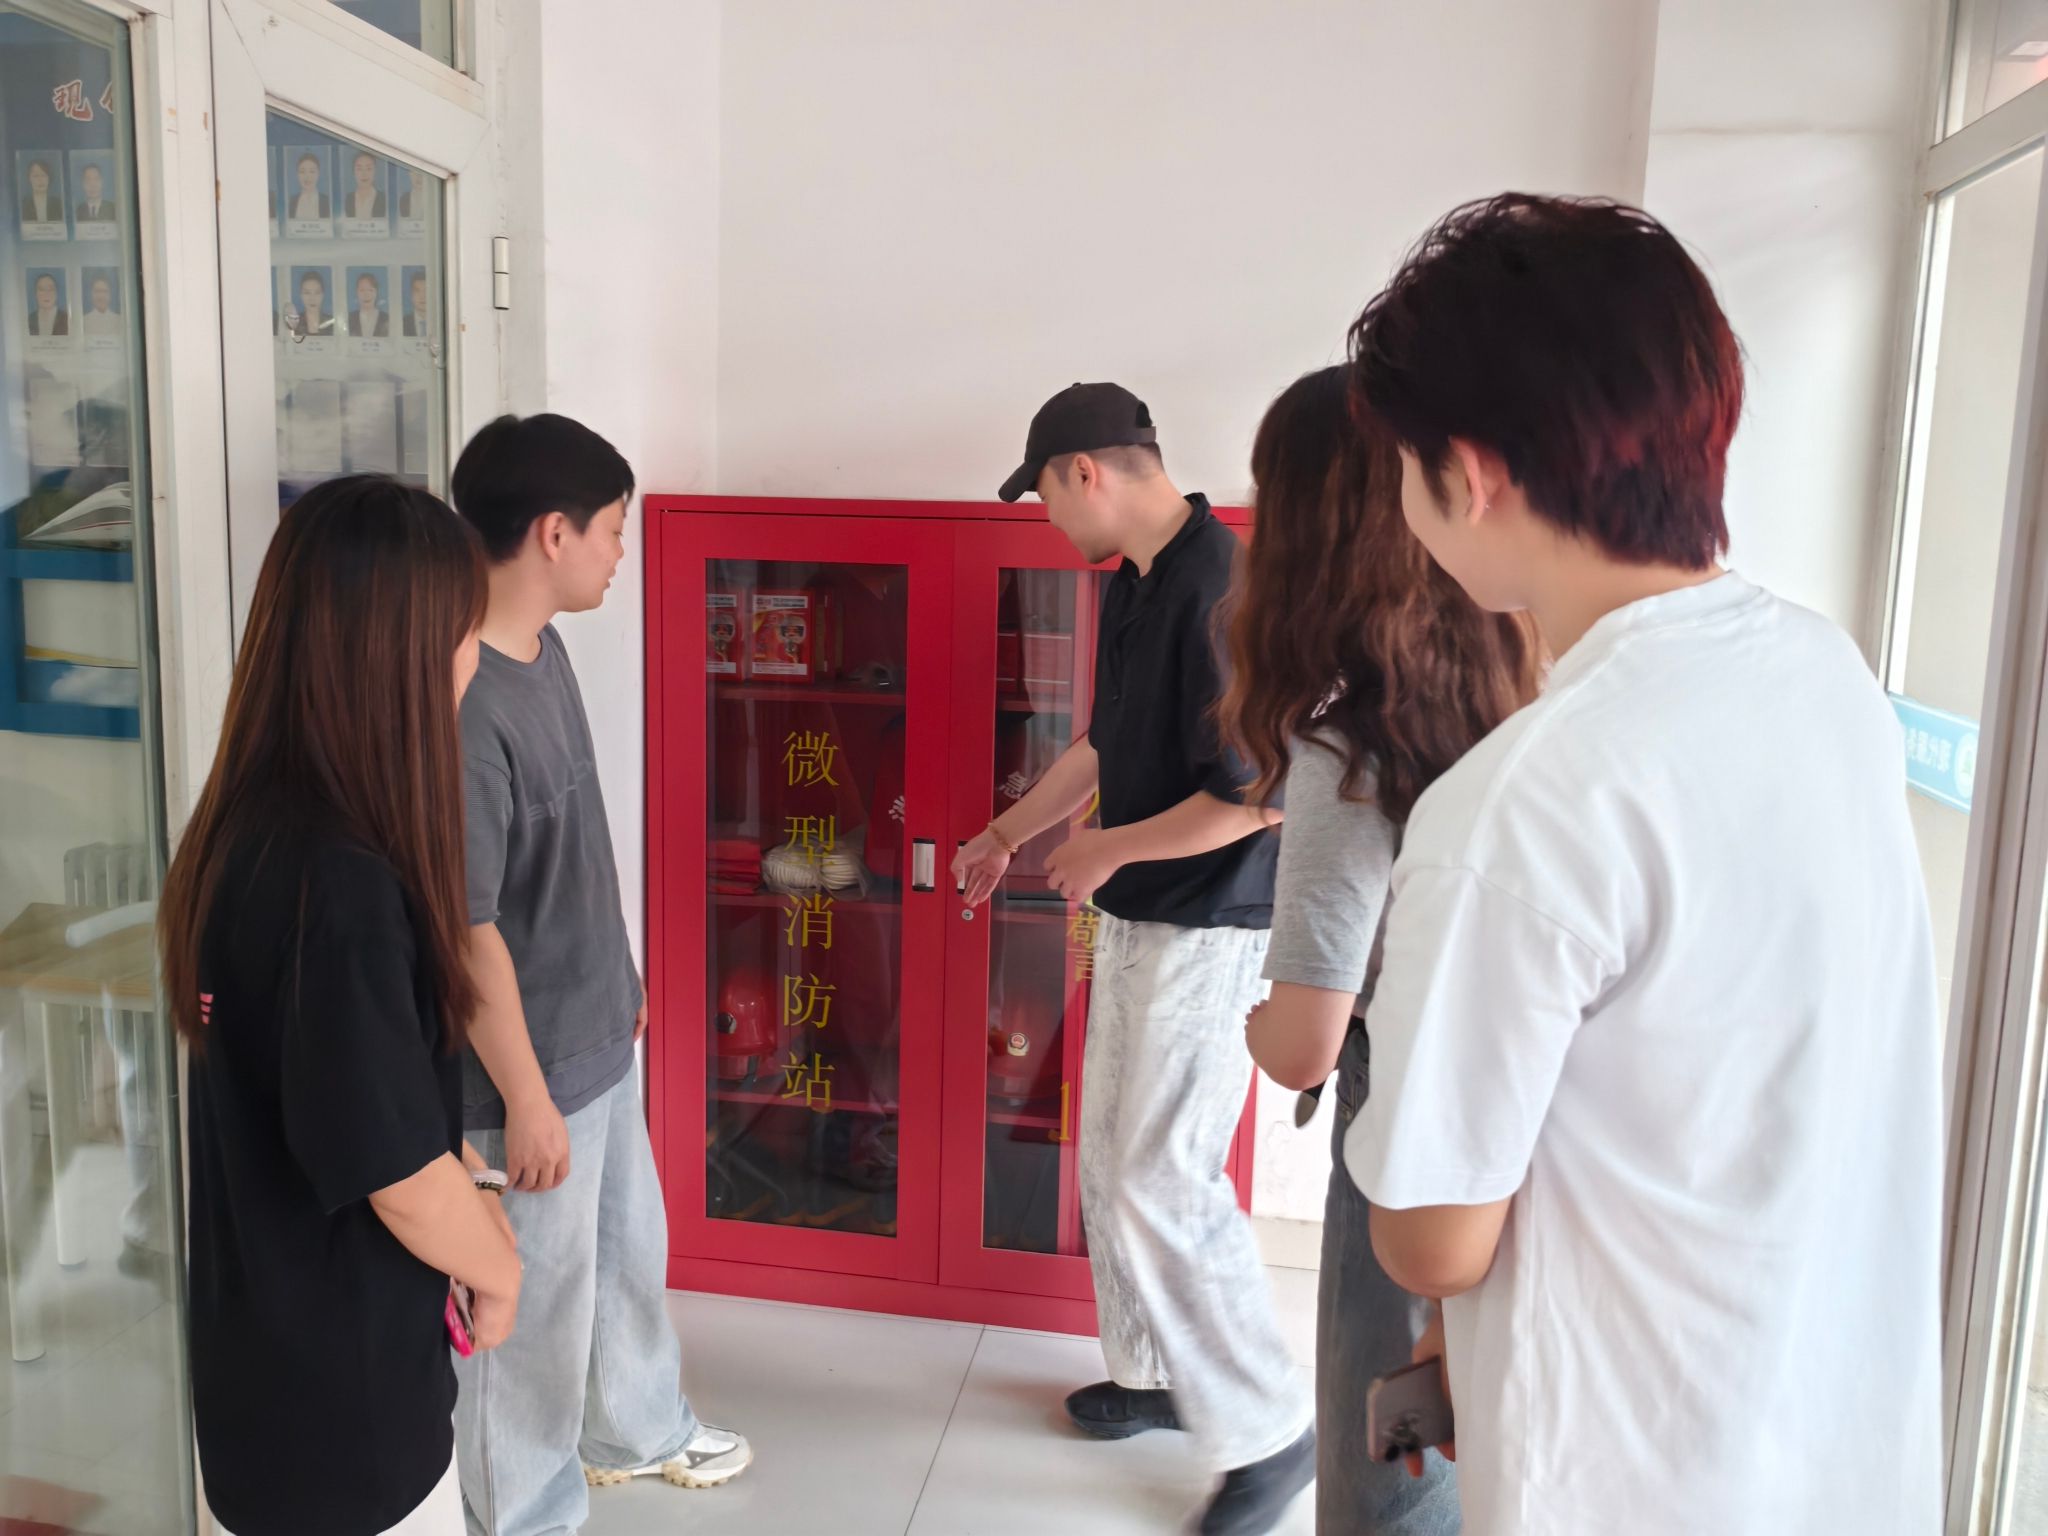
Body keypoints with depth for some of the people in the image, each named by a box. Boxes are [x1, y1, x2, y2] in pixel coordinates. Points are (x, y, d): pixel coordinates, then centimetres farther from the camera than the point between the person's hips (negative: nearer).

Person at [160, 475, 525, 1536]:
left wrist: (460, 1182, 10)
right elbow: (403, 1179, -24)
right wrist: (497, 1267, -5)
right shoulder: (338, 884, -32)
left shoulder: (247, 835, -4)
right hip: (336, 1397, -8)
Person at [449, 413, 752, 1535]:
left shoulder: (543, 650, 2)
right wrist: (524, 1098, -18)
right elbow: (467, 929, -25)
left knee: (629, 1245, 27)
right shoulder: (461, 700, -28)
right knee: (537, 1303, 12)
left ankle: (637, 1431, 51)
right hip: (530, 1065, -9)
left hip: (598, 1033, 9)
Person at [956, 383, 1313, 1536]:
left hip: (1209, 930, -10)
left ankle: (1273, 1429, 16)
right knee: (1113, 1162, 17)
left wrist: (1106, 852, -14)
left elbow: (1259, 795, -25)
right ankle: (1157, 1374, 36)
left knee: (1164, 1186, -3)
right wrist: (1008, 835, 24)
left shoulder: (1218, 587, -22)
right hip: (1137, 920, 10)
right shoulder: (1133, 583, 8)